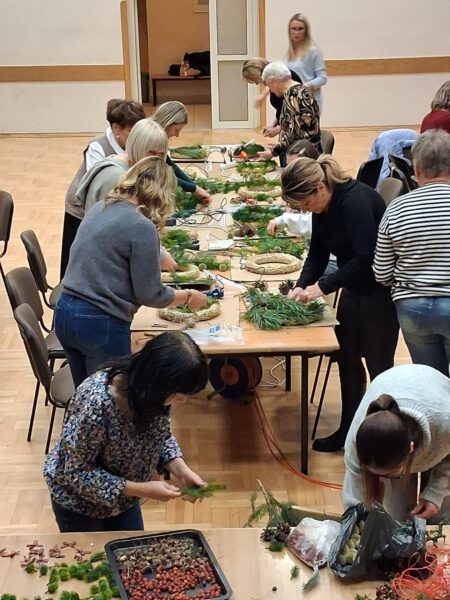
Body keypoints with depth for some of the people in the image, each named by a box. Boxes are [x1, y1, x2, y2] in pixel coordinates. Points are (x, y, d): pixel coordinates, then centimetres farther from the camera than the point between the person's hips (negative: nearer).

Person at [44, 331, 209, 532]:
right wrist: (142, 490, -32)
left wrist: (181, 470, -19)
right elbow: (76, 473, -30)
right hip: (79, 501, -5)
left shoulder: (153, 394, -21)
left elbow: (162, 435, -2)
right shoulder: (96, 404, -39)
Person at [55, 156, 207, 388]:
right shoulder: (142, 227, -17)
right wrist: (187, 296, 6)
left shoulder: (99, 208, 6)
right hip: (100, 325, -8)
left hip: (65, 314, 8)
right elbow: (150, 295, -11)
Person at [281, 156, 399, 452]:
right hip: (355, 287, 9)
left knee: (378, 364, 0)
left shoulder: (356, 201, -26)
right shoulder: (324, 207, 1)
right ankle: (349, 430, 25)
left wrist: (324, 285, -27)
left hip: (381, 288, -9)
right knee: (347, 358, 12)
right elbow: (318, 253, 5)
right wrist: (302, 285, -10)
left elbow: (366, 258, -30)